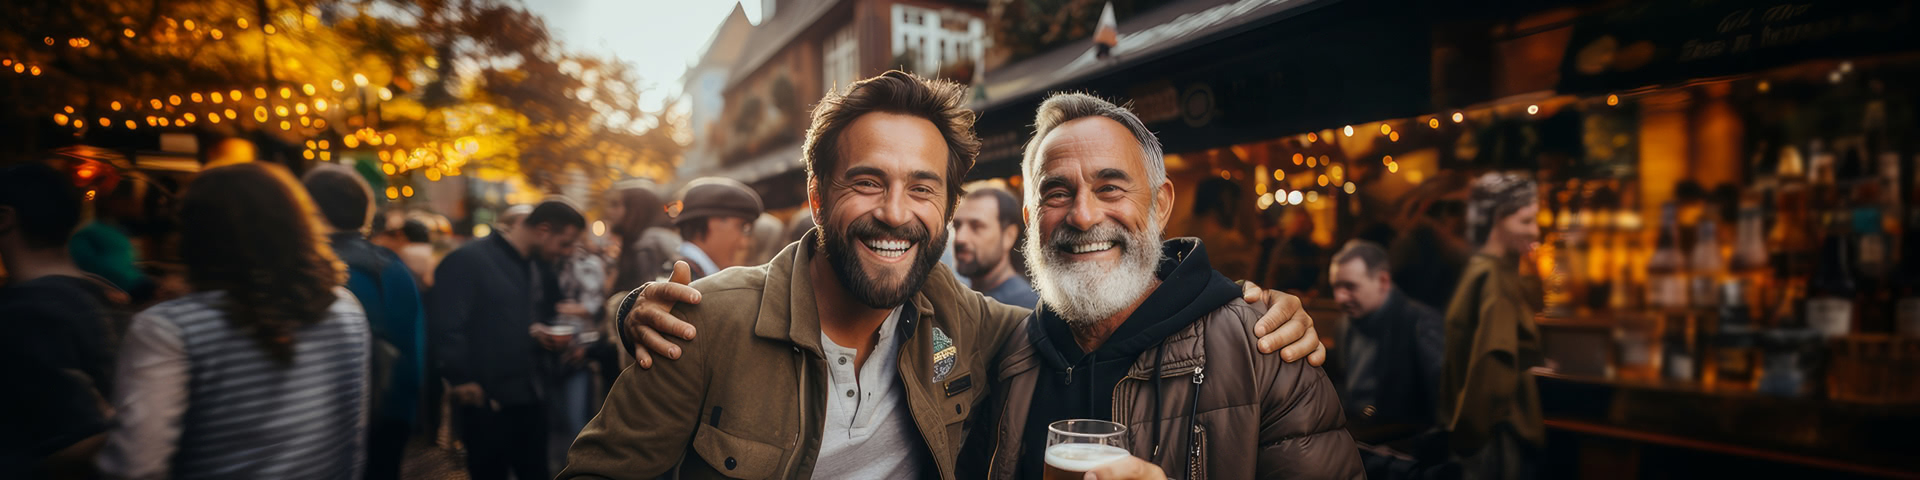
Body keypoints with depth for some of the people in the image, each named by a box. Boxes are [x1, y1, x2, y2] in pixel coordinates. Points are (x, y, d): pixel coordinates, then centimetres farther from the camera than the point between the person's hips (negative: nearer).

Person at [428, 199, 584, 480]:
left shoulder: (529, 268, 13)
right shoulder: (469, 261, -14)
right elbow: (444, 326, -20)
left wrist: (538, 338, 4)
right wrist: (460, 380, -18)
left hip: (528, 397, 8)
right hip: (486, 401, -7)